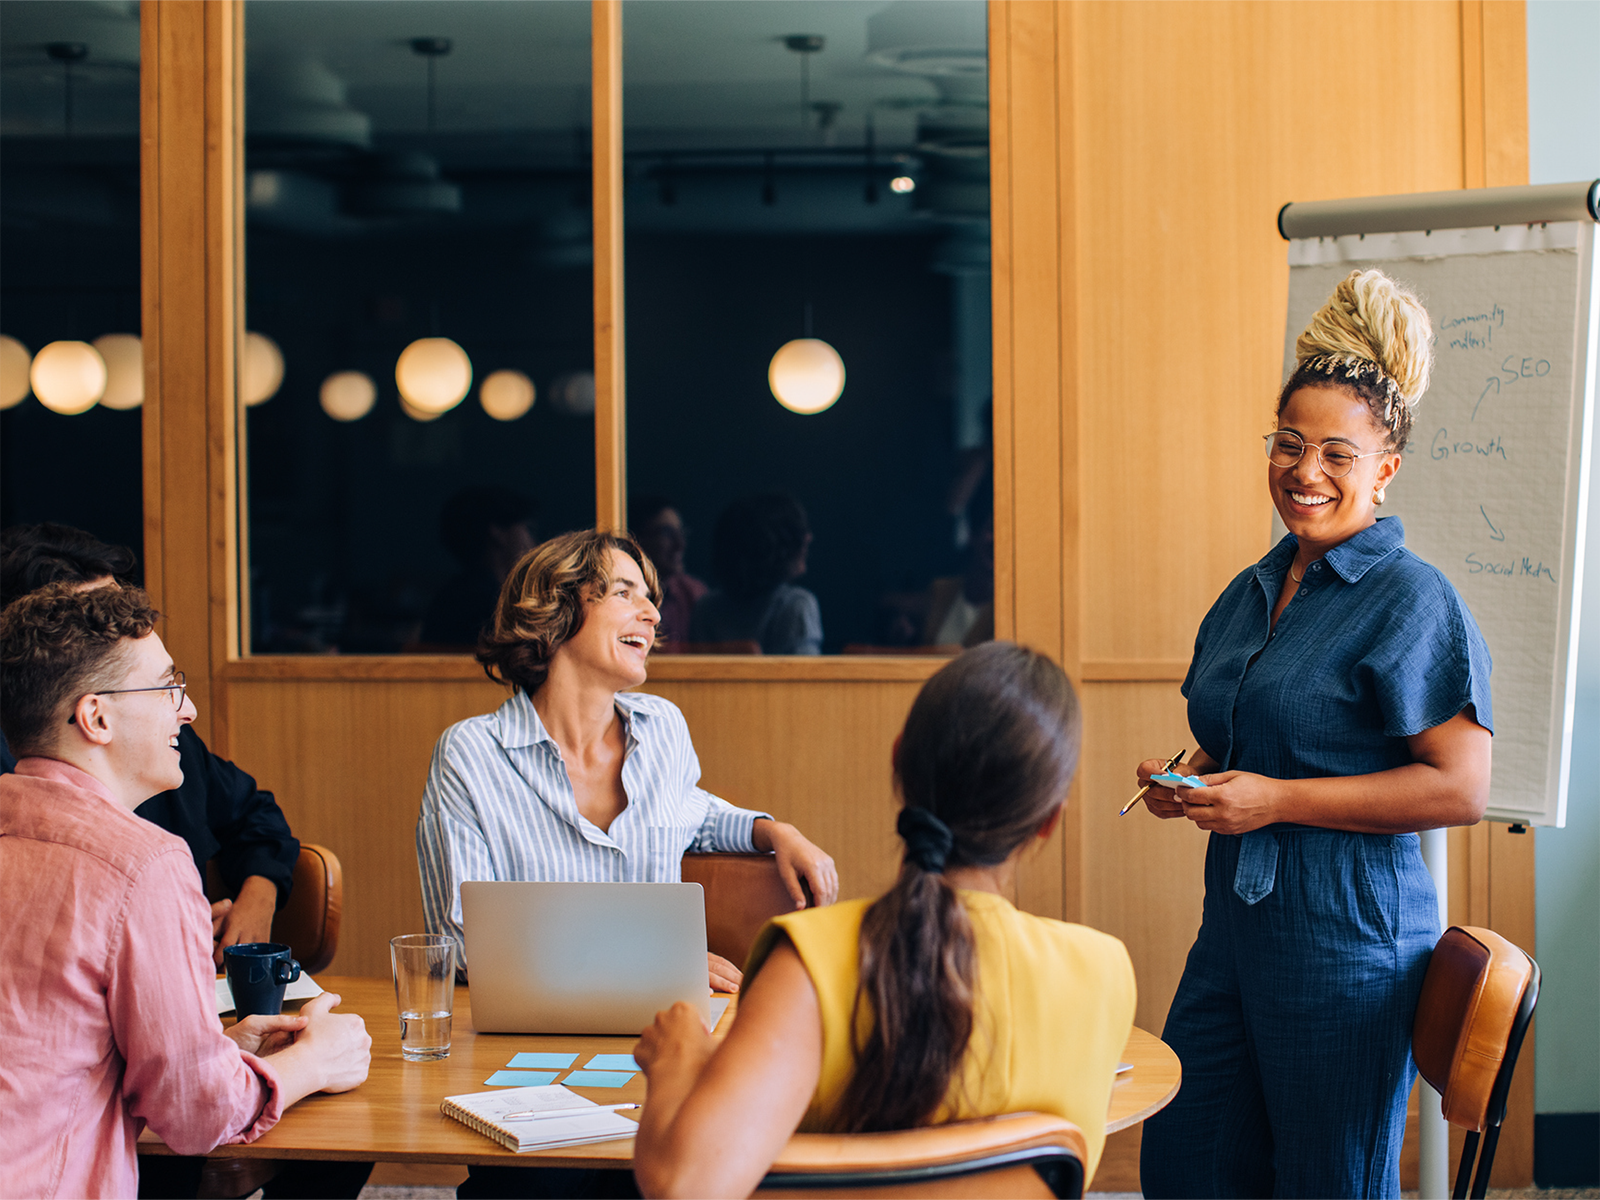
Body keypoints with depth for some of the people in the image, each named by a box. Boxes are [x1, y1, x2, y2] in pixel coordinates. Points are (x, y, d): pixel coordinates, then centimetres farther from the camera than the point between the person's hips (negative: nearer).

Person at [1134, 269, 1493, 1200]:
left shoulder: (1412, 600, -12)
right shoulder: (1252, 592, 12)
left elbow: (1462, 788, -18)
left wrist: (1277, 799, -18)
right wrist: (1190, 780, 3)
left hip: (1348, 941, -8)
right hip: (1237, 917, 8)